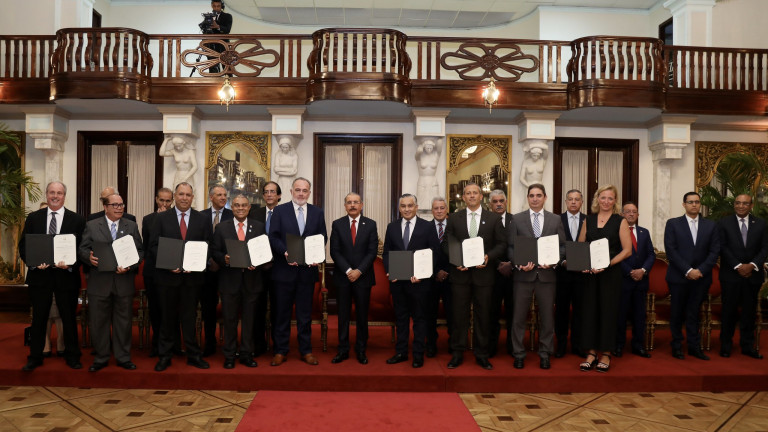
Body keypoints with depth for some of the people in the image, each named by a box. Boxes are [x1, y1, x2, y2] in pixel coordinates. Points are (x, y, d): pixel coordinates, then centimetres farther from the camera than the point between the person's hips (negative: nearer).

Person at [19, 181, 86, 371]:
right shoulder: (33, 218, 6)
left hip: (66, 275, -1)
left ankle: (72, 356, 22)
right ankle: (35, 357, 25)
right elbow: (23, 245, 6)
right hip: (39, 275, 2)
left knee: (69, 318, 9)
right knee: (38, 318, 11)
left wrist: (70, 264, -18)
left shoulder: (77, 220, 0)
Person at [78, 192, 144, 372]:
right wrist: (89, 257, -18)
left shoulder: (132, 226, 9)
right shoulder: (91, 226, 6)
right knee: (98, 322, 7)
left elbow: (140, 251, 5)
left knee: (123, 322, 8)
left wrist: (130, 265, -12)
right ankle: (100, 358, 22)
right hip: (99, 283, 0)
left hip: (124, 282, 1)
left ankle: (123, 358, 20)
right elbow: (82, 250, 4)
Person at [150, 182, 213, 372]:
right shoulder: (161, 218, 4)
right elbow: (153, 245, 1)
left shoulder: (203, 220, 5)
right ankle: (164, 356, 20)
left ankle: (193, 355, 18)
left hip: (193, 276, 0)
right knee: (168, 317, 9)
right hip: (168, 275, 0)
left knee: (190, 316, 8)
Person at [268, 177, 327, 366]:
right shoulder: (280, 210, 2)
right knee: (282, 312, 7)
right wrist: (285, 252, -20)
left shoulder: (317, 212, 8)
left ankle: (306, 351, 19)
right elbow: (273, 237, -4)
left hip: (307, 269, 2)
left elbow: (323, 237, 6)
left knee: (305, 312, 9)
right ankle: (280, 352, 17)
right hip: (284, 269, -1)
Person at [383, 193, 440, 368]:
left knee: (419, 318, 6)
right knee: (400, 317, 12)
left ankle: (418, 354, 16)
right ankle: (401, 352, 22)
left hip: (418, 281, -3)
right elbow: (386, 252, 10)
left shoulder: (427, 227, -2)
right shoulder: (392, 227, 8)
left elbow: (434, 254, -4)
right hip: (397, 280, 3)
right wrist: (389, 271, -6)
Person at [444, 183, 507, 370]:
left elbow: (502, 244, 4)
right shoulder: (454, 218, 8)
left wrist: (489, 257, -13)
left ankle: (481, 355, 18)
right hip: (460, 273, 0)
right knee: (459, 314, 4)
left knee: (483, 315, 6)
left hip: (484, 273, 0)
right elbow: (446, 243, 6)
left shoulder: (494, 218, 6)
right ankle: (457, 353, 15)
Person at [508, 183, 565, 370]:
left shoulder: (555, 219, 7)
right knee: (519, 316, 4)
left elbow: (562, 246, 6)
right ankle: (519, 353, 16)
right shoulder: (517, 219, 4)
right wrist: (519, 263, -13)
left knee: (547, 316, 8)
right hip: (523, 274, -1)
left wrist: (552, 261, -11)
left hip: (547, 274, 1)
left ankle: (545, 354, 21)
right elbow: (510, 246, 2)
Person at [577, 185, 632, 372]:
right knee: (589, 311, 2)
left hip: (611, 273, -3)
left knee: (607, 311, 1)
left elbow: (627, 250, -6)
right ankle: (591, 354, 11)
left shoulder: (620, 222, 0)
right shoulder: (588, 220, 10)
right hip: (589, 273, 3)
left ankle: (606, 355, 11)